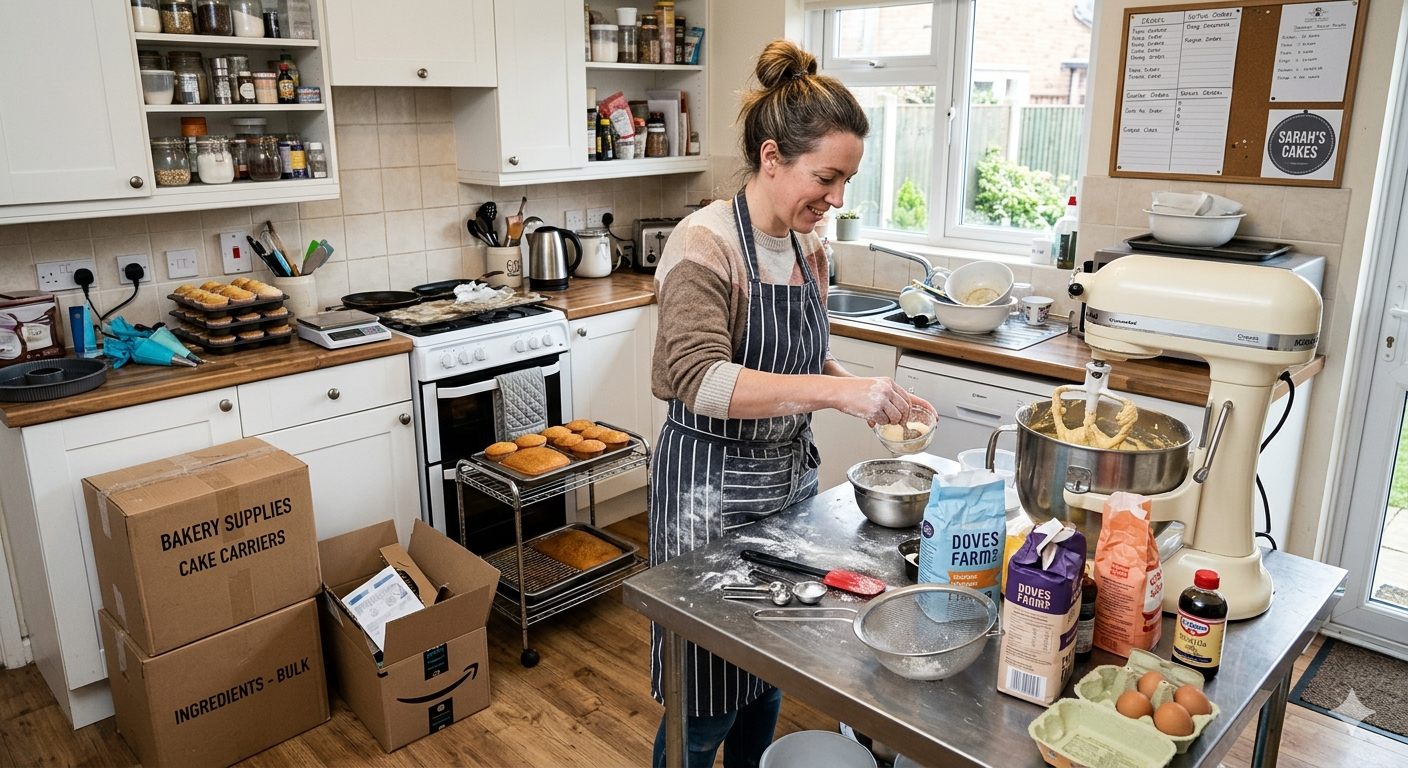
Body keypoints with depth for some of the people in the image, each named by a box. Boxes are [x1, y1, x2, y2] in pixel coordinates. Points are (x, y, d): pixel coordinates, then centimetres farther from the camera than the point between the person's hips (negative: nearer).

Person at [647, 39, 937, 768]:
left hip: (791, 476, 7)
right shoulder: (705, 243, -18)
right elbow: (701, 380, -31)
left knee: (768, 679, 21)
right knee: (707, 703, 8)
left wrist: (865, 392, -1)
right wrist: (835, 391, -36)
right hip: (712, 492, -7)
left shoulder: (808, 249, 4)